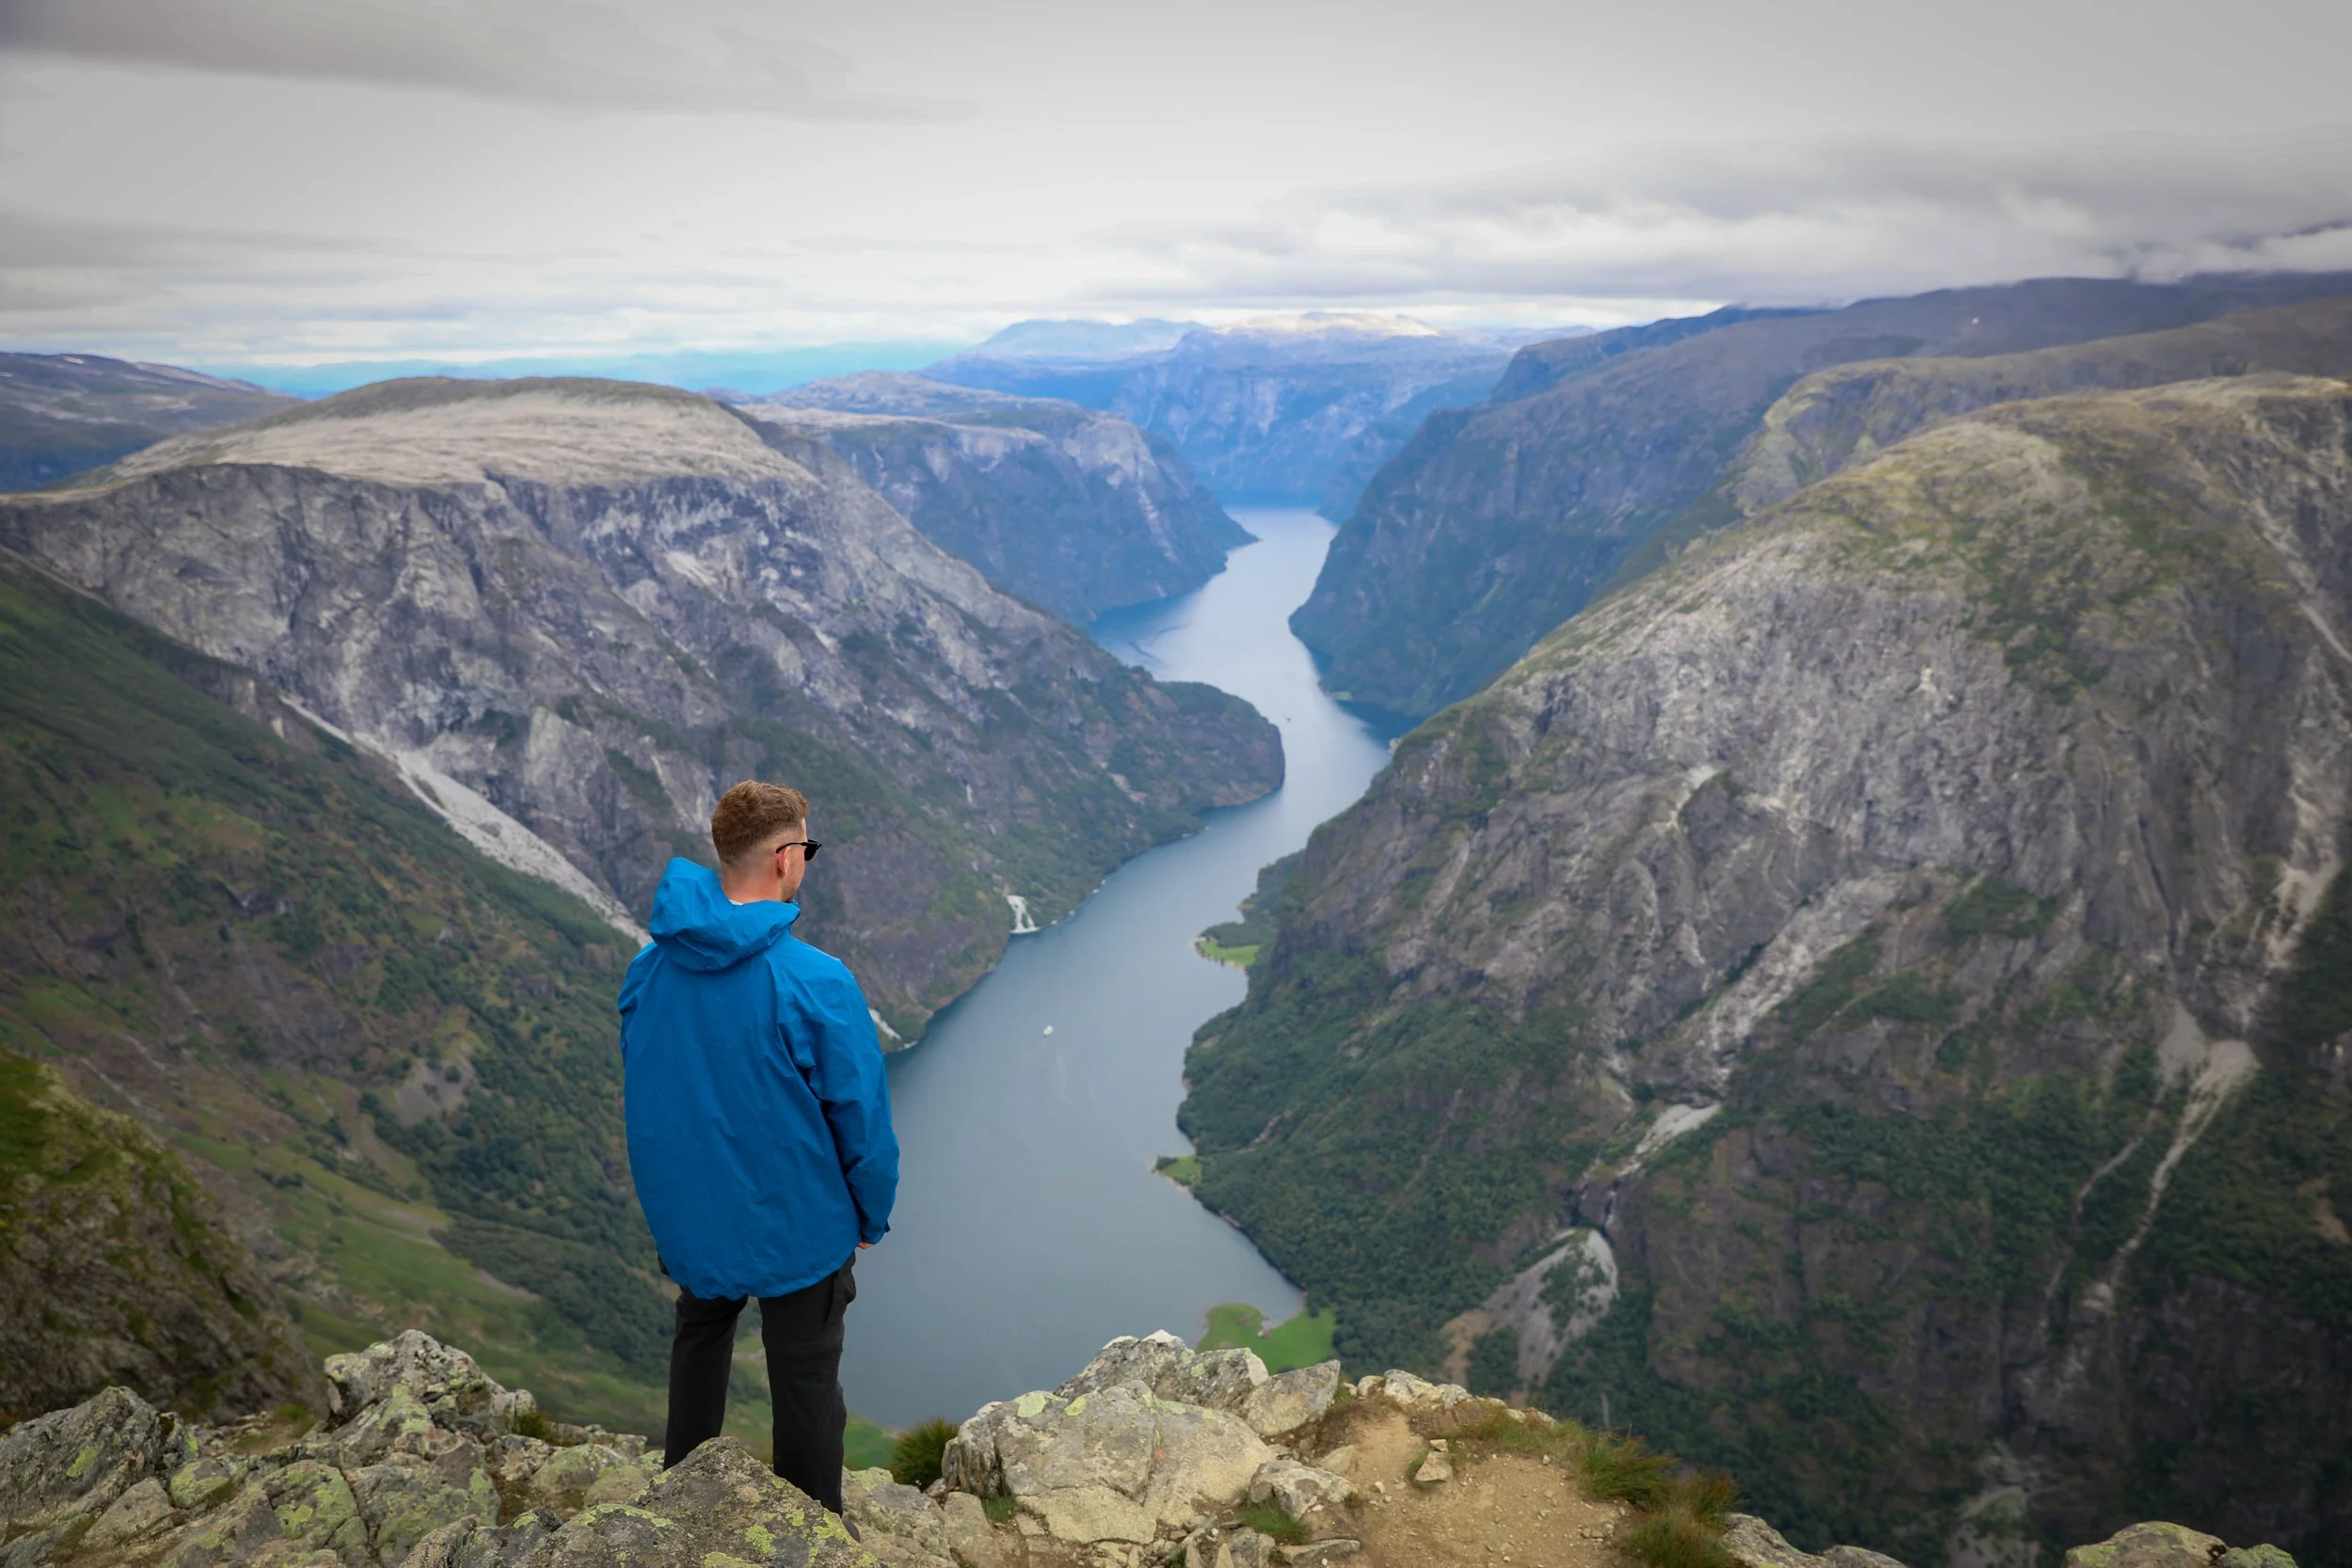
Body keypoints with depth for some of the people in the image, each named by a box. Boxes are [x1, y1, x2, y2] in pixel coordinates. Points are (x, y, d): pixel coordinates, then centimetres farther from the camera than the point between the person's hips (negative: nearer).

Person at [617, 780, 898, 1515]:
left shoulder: (650, 968, -11)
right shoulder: (816, 983, -27)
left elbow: (639, 1095, 4)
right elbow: (861, 1118, -18)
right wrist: (871, 1215, 1)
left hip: (687, 1215, 5)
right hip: (797, 1225, -5)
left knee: (700, 1335, 30)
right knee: (806, 1381, 14)